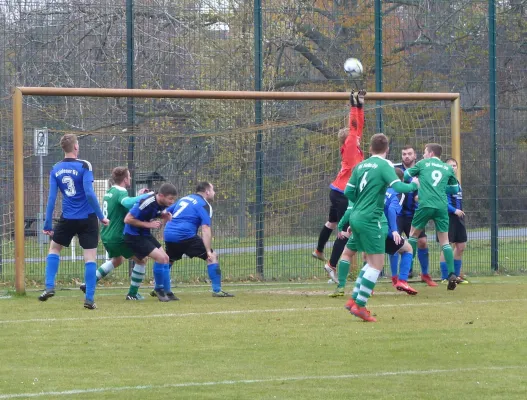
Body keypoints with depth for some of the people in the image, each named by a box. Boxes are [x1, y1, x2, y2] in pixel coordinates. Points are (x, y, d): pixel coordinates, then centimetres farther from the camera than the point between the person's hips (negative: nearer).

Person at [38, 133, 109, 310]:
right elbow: (89, 193, -17)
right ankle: (89, 299, -2)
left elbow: (51, 198, 0)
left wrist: (48, 224, 4)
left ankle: (49, 287, 12)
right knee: (90, 258, 3)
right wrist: (101, 216, -11)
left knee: (54, 248, 24)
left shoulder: (56, 169, 1)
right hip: (87, 219, -3)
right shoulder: (84, 166, -10)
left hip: (68, 219, 3)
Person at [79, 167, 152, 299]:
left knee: (118, 260, 32)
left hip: (106, 235, 9)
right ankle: (132, 294, 6)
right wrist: (144, 196, -31)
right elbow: (128, 203, -41)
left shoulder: (109, 192, 9)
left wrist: (138, 196, 13)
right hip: (117, 237, -9)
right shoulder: (121, 193, -18)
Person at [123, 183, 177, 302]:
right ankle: (159, 289, 1)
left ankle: (167, 292, 14)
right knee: (160, 257, -17)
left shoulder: (162, 203, -5)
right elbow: (127, 219, -26)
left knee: (165, 258, 6)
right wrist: (148, 224, -24)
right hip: (133, 235, -9)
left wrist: (164, 216, -4)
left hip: (145, 234, 9)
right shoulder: (147, 203, -29)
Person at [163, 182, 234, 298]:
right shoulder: (204, 205, -1)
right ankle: (217, 290, -7)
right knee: (213, 257, 0)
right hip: (185, 236, -7)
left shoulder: (184, 199, 22)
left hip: (168, 235, 7)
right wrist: (209, 251, -17)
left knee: (168, 261, 30)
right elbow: (205, 229, -12)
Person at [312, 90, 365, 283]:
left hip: (338, 192, 10)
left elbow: (358, 125, 13)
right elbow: (353, 126, -18)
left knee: (332, 223, 29)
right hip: (342, 194, -10)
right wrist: (355, 106, -13)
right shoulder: (349, 148, -13)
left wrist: (360, 105, 12)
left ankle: (319, 251, 50)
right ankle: (332, 265, -10)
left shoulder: (354, 149, 8)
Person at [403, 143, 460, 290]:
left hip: (425, 205, -2)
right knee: (444, 241, 6)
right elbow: (455, 189, 22)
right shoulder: (448, 168, 16)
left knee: (413, 234, 17)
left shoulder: (423, 164, 11)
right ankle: (452, 274, -8)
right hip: (442, 206, 2)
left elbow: (406, 175, 19)